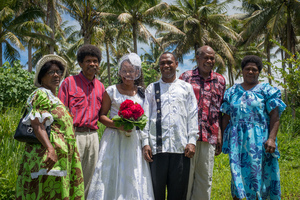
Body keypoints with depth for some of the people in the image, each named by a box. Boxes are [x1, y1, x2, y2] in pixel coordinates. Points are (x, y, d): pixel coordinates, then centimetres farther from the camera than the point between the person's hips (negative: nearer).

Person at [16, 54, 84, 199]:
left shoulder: (54, 98, 21)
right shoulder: (41, 94, -6)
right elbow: (37, 125, -19)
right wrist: (50, 149, -30)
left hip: (61, 155, 9)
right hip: (49, 155, -9)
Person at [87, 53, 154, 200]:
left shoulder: (142, 93, 8)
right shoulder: (111, 91, 2)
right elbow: (102, 115, 2)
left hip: (135, 139, 2)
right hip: (114, 139, -2)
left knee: (134, 178, 1)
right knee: (112, 176, -3)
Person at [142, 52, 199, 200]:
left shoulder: (186, 88, 14)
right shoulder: (152, 88, 13)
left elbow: (192, 116, 9)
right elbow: (145, 116, 8)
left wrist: (192, 141, -1)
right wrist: (145, 143, -2)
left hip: (181, 147, 0)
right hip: (157, 147, 0)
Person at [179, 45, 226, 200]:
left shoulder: (220, 80, 13)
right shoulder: (186, 77, 5)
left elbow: (221, 110, 14)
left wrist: (219, 136, 7)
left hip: (209, 136, 3)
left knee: (205, 178, 7)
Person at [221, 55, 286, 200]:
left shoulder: (267, 90, 3)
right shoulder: (232, 92, 13)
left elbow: (275, 116, -5)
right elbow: (226, 118, 12)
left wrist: (272, 138, -17)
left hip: (259, 141, -2)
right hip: (237, 141, 2)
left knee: (258, 174, -1)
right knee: (237, 174, 1)